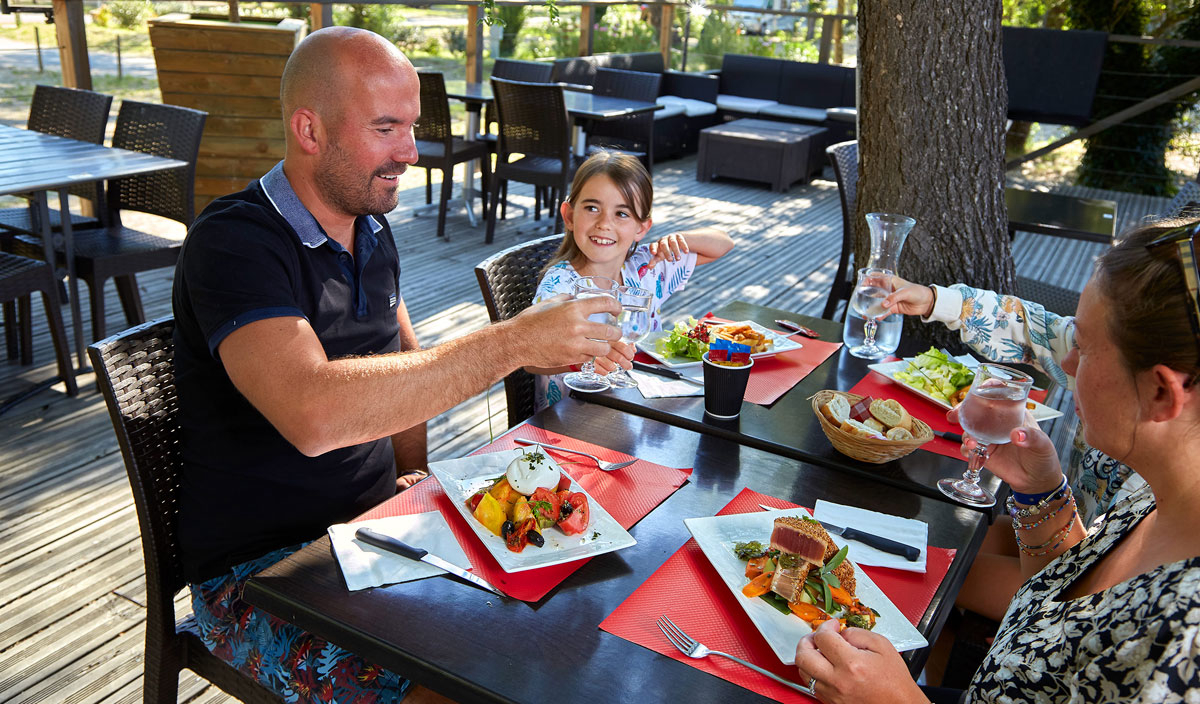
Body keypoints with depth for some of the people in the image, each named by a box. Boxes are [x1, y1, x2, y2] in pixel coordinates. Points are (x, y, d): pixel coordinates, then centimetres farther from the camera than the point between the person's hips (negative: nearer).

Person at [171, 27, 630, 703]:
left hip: (377, 523, 7)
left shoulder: (370, 227, 7)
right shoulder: (234, 243, -20)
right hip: (262, 570, -7)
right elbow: (314, 415, -38)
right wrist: (512, 343, -35)